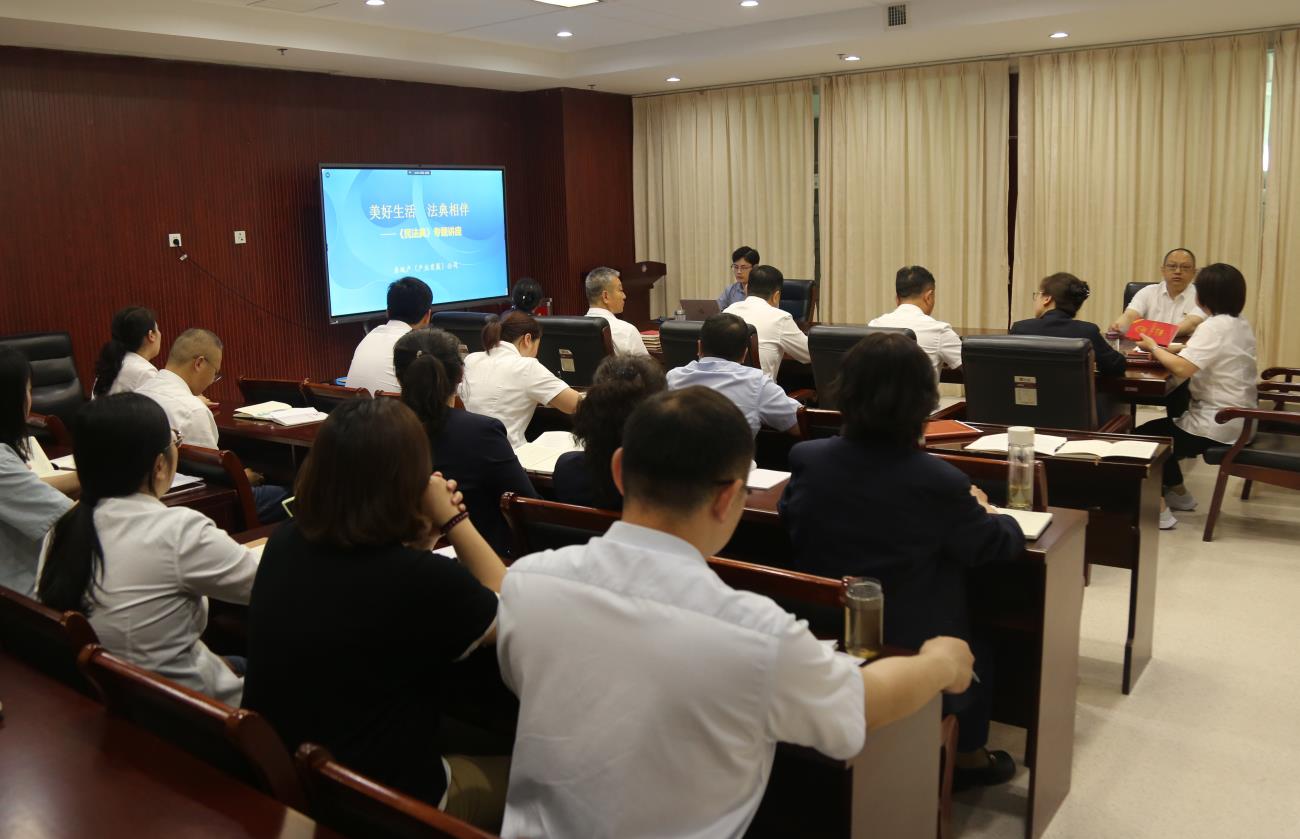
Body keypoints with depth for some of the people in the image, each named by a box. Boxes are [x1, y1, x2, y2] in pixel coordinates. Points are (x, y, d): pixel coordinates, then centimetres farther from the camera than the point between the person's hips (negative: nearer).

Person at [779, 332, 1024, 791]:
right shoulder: (940, 482, -24)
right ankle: (967, 758, 47)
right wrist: (984, 512, 16)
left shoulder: (807, 458, -14)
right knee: (977, 652, 29)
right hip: (908, 652, -4)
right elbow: (997, 545, -7)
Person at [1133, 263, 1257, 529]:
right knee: (1158, 430, 25)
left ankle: (1159, 510, -1)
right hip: (1238, 419, 9)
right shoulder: (1241, 325, 9)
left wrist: (1154, 348, -14)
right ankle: (1178, 494, 33)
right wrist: (1165, 351, 1)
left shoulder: (1214, 327, -21)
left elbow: (1182, 368, -31)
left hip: (1217, 427, -9)